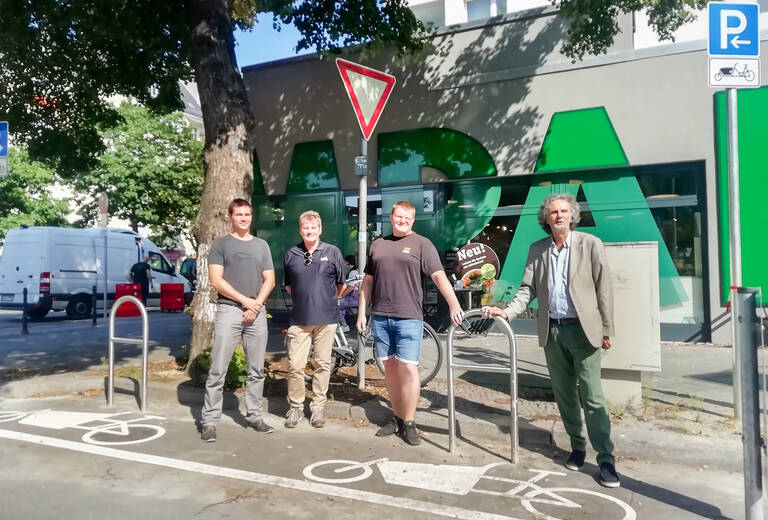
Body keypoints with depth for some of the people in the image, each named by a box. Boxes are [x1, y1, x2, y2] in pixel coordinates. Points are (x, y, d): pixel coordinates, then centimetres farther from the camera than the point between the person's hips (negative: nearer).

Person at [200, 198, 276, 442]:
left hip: (257, 312, 4)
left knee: (256, 370, 7)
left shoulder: (261, 245, 16)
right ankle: (210, 421, 2)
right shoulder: (220, 244, 5)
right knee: (217, 370, -5)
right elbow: (216, 280, -4)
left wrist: (256, 305, -5)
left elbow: (269, 280, 11)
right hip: (229, 310, -3)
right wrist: (245, 300, -10)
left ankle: (255, 416, 16)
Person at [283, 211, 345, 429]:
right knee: (295, 365, 1)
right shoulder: (291, 254, 6)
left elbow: (340, 284, 12)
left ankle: (318, 407, 20)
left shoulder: (333, 252, 2)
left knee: (322, 364, 7)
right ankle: (295, 407, 17)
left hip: (325, 319, -1)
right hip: (299, 319, 1)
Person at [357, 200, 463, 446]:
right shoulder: (378, 244, 14)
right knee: (390, 366, 10)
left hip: (409, 317, -4)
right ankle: (396, 417, 21)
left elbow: (439, 276, -8)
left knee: (408, 368, -6)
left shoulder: (421, 244, 1)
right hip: (380, 316, 4)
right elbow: (368, 281, 16)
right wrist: (361, 312, 12)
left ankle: (409, 423, 4)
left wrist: (453, 305, -21)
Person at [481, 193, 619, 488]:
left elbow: (604, 289, -3)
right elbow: (528, 288, 7)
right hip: (552, 331, 4)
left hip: (582, 329, -4)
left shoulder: (590, 244, -3)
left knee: (592, 396, -3)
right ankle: (577, 447, 27)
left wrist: (606, 330, -4)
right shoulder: (537, 250, 8)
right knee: (564, 394, 12)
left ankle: (606, 460, 6)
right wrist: (507, 311, -9)